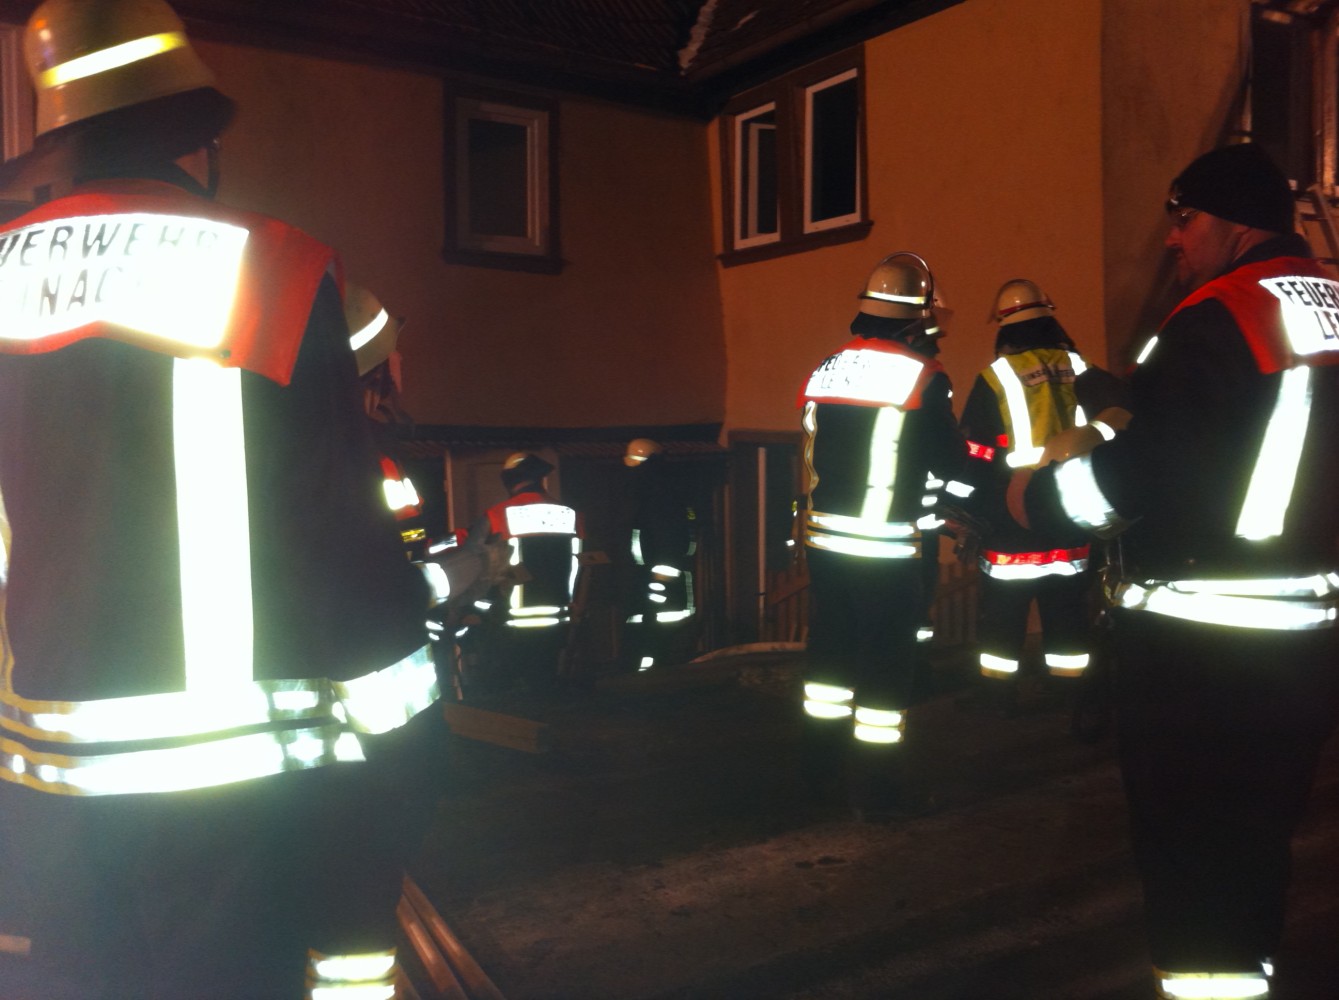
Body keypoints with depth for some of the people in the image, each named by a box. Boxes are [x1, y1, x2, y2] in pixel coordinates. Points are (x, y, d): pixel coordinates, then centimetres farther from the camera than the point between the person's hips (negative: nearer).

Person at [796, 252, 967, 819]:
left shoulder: (822, 371, 6)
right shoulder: (921, 375, -11)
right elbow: (949, 462, -3)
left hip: (822, 535, 6)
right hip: (884, 545, -6)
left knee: (831, 645, 16)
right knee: (885, 661, 4)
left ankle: (824, 767, 29)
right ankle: (877, 786, 11)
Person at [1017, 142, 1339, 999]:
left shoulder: (1217, 318, -15)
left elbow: (1155, 466, -22)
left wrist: (1041, 495, -7)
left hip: (1203, 636, -8)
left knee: (1188, 838, 3)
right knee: (1256, 827, 20)